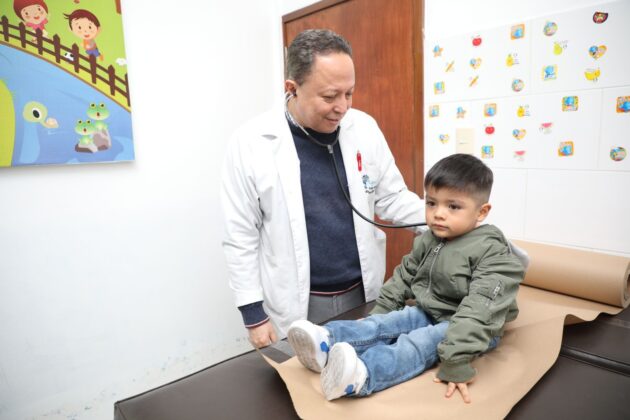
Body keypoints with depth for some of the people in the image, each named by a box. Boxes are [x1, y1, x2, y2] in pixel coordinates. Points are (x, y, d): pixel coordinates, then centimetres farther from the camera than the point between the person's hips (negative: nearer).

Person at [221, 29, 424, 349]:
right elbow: (241, 236, -9)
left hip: (364, 294, 3)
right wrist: (253, 314, -7)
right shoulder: (251, 142, -13)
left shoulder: (364, 128, -4)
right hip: (296, 305, -3)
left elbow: (392, 198, 4)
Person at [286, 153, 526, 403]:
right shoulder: (428, 240, 3)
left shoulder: (492, 252, -20)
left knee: (418, 342, -31)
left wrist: (457, 362, -37)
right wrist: (379, 313, 9)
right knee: (389, 322, -16)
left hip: (470, 328, -7)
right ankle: (327, 342, -37)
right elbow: (404, 277, 13)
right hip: (427, 313, 7)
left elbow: (479, 310, -30)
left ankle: (361, 375, -54)